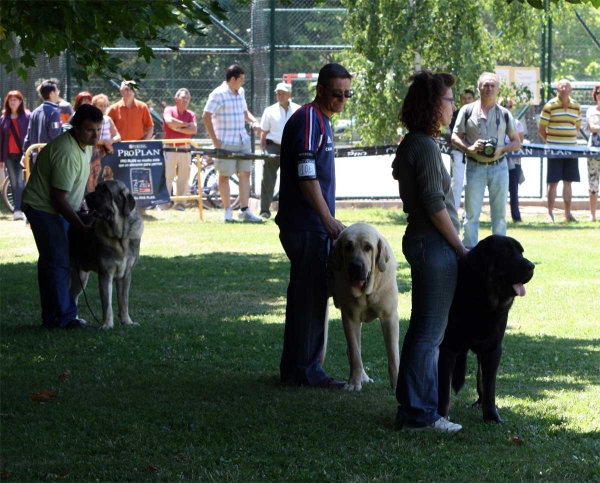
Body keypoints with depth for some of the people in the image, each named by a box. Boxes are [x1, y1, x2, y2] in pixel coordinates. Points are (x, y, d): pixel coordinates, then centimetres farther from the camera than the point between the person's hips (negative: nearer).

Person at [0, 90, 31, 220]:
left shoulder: (27, 116, 0)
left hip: (23, 154, -4)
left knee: (20, 183, -12)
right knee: (14, 184, 7)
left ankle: (18, 210, -16)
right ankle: (18, 210, 12)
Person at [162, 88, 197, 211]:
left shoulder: (191, 114, 11)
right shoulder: (169, 110, 3)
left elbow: (194, 129, -5)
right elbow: (170, 121, -19)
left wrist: (178, 128, -10)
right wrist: (185, 124, -7)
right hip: (169, 149, -3)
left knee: (183, 177, 4)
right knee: (167, 176, -7)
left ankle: (180, 203, 9)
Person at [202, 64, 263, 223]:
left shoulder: (240, 92, 11)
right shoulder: (218, 94, -12)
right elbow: (206, 116, -14)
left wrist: (253, 121, 4)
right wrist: (215, 140, -15)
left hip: (243, 140, 7)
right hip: (226, 142, -7)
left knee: (245, 173, 4)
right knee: (225, 175, 2)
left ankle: (244, 210, 7)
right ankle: (228, 210, 10)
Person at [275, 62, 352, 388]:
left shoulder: (321, 120, 18)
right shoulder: (309, 120, -14)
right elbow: (306, 177, -21)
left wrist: (327, 220, 23)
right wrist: (328, 220, -22)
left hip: (311, 226, 10)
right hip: (307, 226, -10)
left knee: (304, 296, 14)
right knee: (310, 297, -6)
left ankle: (294, 368, 20)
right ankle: (305, 370, -2)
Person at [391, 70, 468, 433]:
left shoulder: (411, 144, 14)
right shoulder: (426, 147, -17)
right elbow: (435, 205, -19)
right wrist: (459, 247, -10)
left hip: (422, 241, 10)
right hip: (434, 244, -10)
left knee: (423, 329, 16)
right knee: (430, 332, -5)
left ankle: (411, 407, 23)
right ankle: (420, 415, -1)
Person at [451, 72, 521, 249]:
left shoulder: (504, 114, 7)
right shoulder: (467, 110, 2)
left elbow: (517, 142, 8)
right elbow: (455, 137, 3)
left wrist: (501, 149, -11)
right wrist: (469, 148, -16)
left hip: (499, 167, 2)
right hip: (475, 167, -2)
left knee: (499, 214, 7)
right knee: (471, 214, -1)